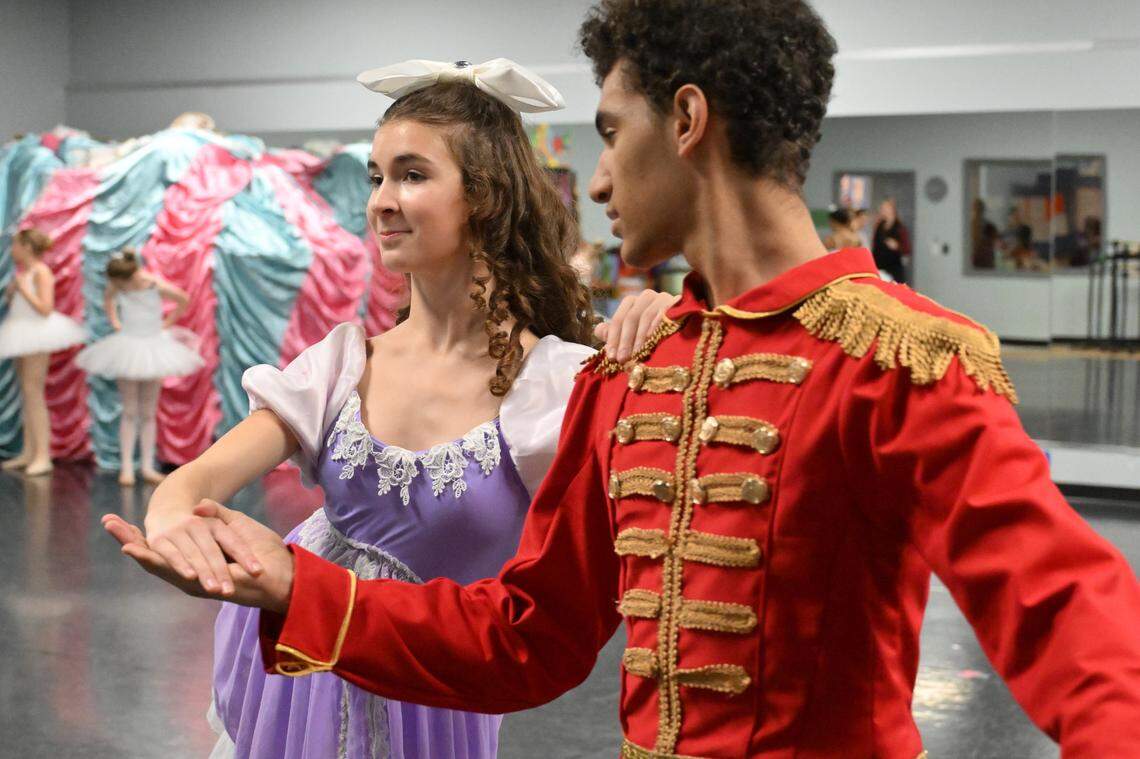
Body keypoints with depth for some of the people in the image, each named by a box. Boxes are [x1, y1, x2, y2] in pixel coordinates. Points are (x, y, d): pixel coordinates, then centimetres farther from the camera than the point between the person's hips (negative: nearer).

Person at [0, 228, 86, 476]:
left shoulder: (40, 272, -11)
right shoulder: (22, 272, 12)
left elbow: (46, 309, -19)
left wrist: (23, 289, -16)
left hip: (37, 333, -9)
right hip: (22, 336, 9)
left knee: (33, 391, -11)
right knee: (26, 393, 11)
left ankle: (43, 456, -10)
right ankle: (29, 452, 16)